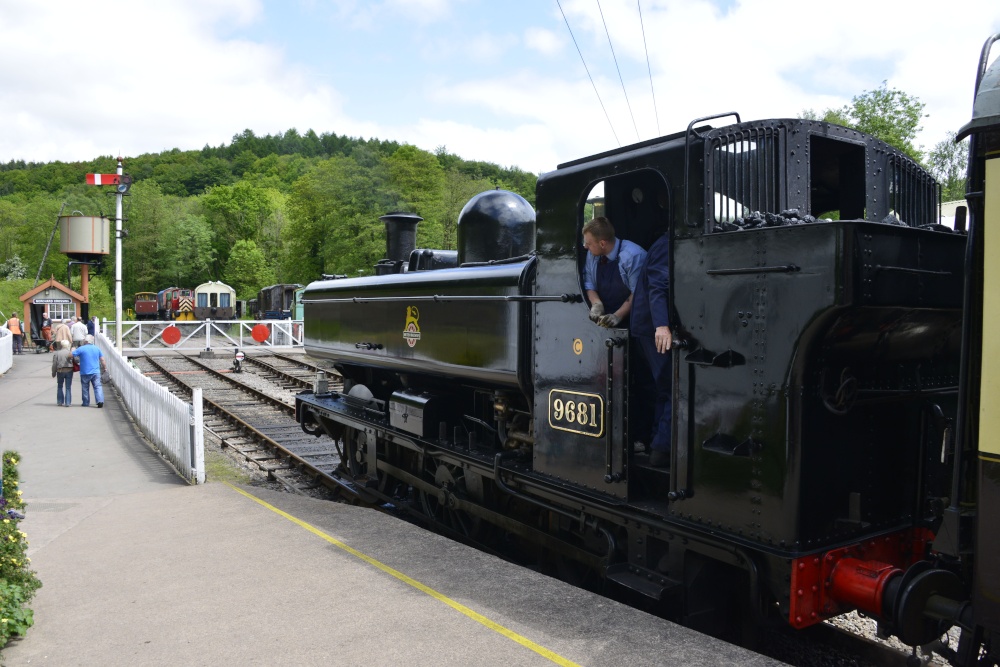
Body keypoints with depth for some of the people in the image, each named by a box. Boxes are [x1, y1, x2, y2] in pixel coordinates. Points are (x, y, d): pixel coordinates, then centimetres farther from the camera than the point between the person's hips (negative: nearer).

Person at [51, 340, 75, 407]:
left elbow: (54, 365, -1)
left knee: (59, 387, 17)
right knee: (68, 387, 3)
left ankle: (60, 401, 18)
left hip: (60, 371, 0)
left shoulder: (57, 353, 0)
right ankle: (67, 403, -1)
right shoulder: (70, 353, 0)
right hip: (69, 371, 0)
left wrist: (53, 373, 7)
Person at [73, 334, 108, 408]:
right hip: (96, 372, 2)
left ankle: (86, 403, 15)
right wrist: (105, 367, 18)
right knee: (97, 386, 1)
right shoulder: (97, 348, 7)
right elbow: (102, 360, 8)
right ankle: (100, 400, -14)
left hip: (85, 372, -2)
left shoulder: (81, 349, -5)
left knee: (85, 388, 10)